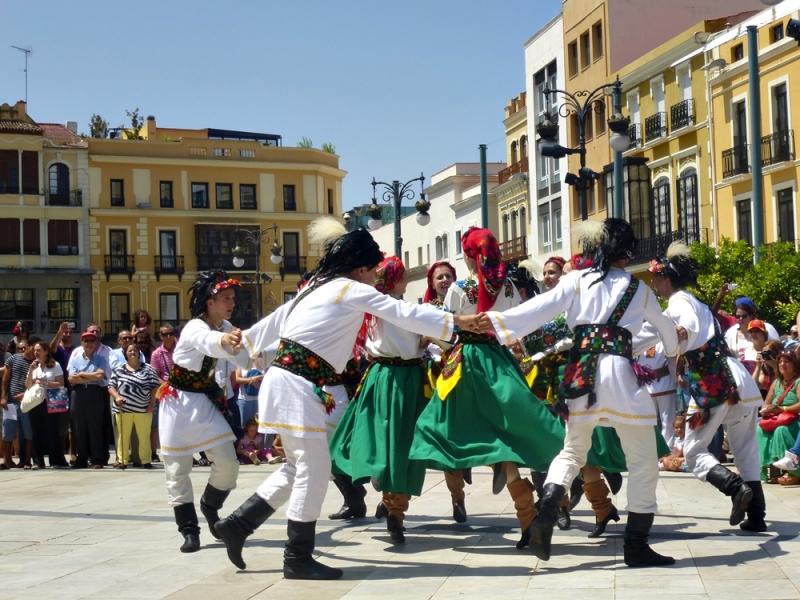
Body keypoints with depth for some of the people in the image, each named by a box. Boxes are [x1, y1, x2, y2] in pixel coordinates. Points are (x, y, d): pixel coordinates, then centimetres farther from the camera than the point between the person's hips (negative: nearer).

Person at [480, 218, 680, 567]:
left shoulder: (577, 280, 8)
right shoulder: (639, 289, 11)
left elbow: (540, 309, -4)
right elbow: (667, 329, 26)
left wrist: (496, 322, -5)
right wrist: (673, 348, 48)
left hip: (582, 374, 2)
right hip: (619, 373, -2)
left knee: (572, 452, 19)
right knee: (643, 462, 8)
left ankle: (545, 515, -4)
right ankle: (636, 546, 8)